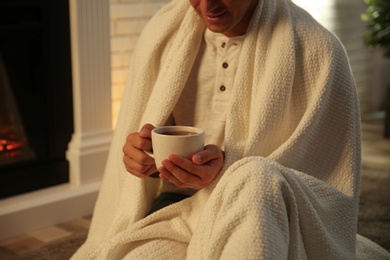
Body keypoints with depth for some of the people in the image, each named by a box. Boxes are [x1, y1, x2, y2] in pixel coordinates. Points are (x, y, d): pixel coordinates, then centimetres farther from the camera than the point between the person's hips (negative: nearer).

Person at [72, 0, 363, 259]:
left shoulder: (317, 49, -10)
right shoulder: (162, 34, 3)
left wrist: (231, 169, -21)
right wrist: (147, 156, -12)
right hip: (177, 215, 2)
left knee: (254, 183, -34)